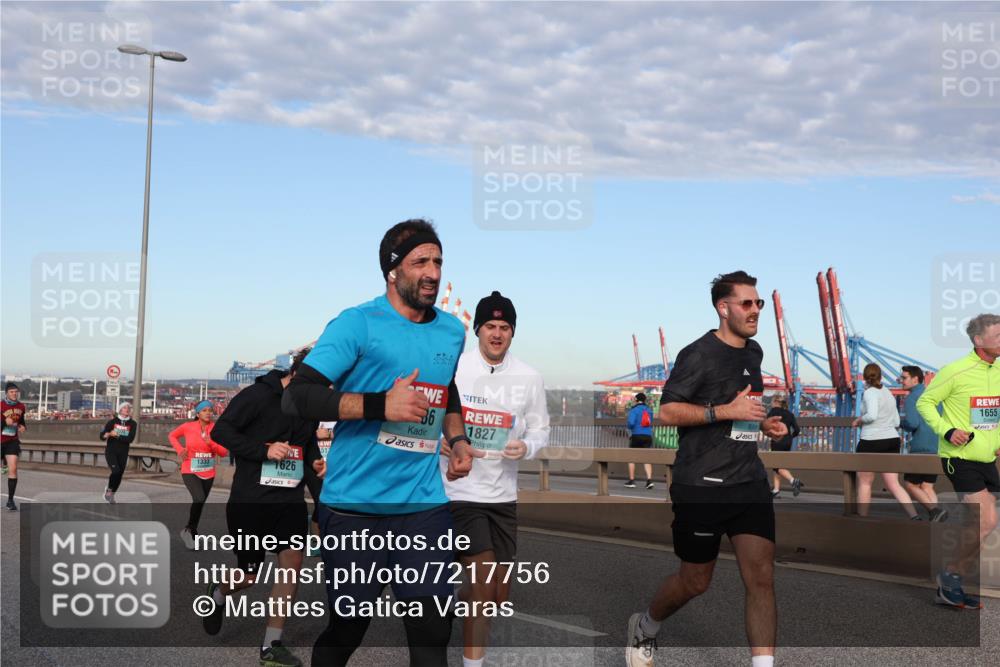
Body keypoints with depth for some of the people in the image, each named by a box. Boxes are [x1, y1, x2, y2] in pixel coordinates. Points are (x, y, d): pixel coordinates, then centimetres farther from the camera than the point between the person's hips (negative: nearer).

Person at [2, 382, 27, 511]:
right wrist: (5, 422, -30)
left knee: (13, 469, -11)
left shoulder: (21, 406, 3)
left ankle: (10, 500, -5)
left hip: (12, 441, 3)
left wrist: (22, 426, 2)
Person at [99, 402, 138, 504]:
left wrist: (117, 436, -19)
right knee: (115, 471, -22)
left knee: (119, 475, 5)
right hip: (110, 451, -2)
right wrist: (106, 435, -27)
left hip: (123, 453, 2)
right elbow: (102, 436, -4)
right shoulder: (112, 422, -1)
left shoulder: (132, 424, 1)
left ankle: (111, 495, 27)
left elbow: (130, 439, -11)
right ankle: (108, 489, 4)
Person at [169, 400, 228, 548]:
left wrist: (211, 443, -22)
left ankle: (191, 532, 34)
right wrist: (180, 449, -5)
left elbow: (224, 452, -6)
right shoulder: (188, 427, -8)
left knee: (200, 503, 14)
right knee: (199, 499, -25)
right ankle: (189, 529, -5)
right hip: (190, 471, -3)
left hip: (208, 473, 3)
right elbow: (172, 436, 11)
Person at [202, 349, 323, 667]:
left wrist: (315, 460, -2)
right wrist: (263, 450, -24)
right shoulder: (258, 395, -15)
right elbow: (221, 430, -14)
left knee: (292, 564, -6)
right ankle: (218, 594, 42)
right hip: (250, 500, -5)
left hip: (290, 499, 5)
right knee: (249, 575, 6)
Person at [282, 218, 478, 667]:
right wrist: (381, 404, -23)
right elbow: (296, 398, -15)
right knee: (347, 626, 7)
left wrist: (457, 439, 13)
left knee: (433, 629, 1)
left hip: (425, 502, 4)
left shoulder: (452, 331, 11)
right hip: (354, 506, -4)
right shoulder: (357, 324, -8)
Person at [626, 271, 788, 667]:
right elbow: (666, 412, -15)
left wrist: (763, 423, 11)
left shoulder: (754, 352, 14)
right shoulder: (699, 354, -11)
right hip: (702, 486, -6)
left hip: (750, 481, 6)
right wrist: (725, 411, -22)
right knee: (695, 582, 8)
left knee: (762, 578, -7)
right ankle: (644, 627, 37)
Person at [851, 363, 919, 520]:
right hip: (892, 440, 6)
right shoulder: (888, 393, 15)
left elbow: (872, 415, -22)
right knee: (894, 484, 4)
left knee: (864, 482, 8)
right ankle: (915, 517, -10)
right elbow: (896, 422, 16)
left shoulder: (870, 392, -7)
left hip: (872, 441, -6)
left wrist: (859, 421, -5)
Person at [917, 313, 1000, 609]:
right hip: (960, 458, -7)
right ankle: (950, 575, 4)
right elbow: (924, 402, -7)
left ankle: (949, 588, 19)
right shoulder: (957, 371, -14)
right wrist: (946, 431, -18)